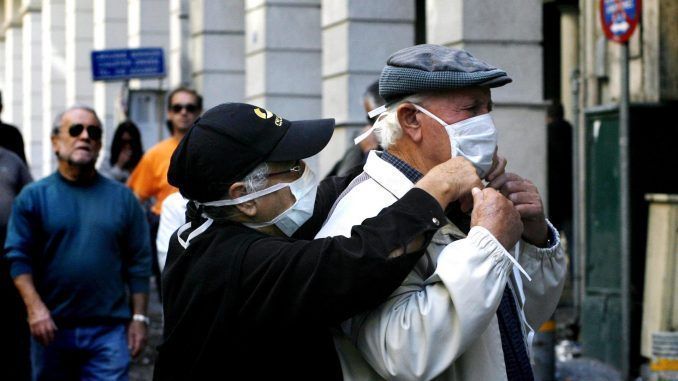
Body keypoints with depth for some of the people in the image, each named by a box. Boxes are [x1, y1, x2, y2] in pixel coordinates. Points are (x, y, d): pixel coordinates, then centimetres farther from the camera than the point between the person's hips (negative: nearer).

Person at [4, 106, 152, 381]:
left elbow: (139, 263, 8)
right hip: (51, 327, 0)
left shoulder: (122, 198, 8)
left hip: (108, 329, 0)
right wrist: (35, 308, -14)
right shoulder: (33, 197, 4)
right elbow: (18, 257, -2)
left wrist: (138, 318, 3)